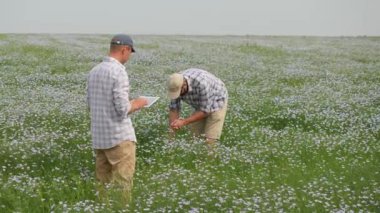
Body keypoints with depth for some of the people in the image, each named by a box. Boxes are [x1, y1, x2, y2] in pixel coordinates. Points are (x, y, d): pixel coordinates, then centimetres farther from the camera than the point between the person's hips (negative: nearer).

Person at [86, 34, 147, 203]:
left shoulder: (94, 71, 9)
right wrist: (137, 104, 0)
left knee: (103, 181, 13)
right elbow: (123, 109, -20)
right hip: (119, 136, -8)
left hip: (99, 136, 8)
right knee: (123, 182, -3)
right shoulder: (118, 71, -15)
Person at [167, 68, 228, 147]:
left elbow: (205, 111, -31)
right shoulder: (176, 84, -21)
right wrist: (171, 131, -18)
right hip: (201, 105, 6)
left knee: (209, 140, -13)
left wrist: (184, 122, -35)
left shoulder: (201, 83, -40)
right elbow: (174, 108, -13)